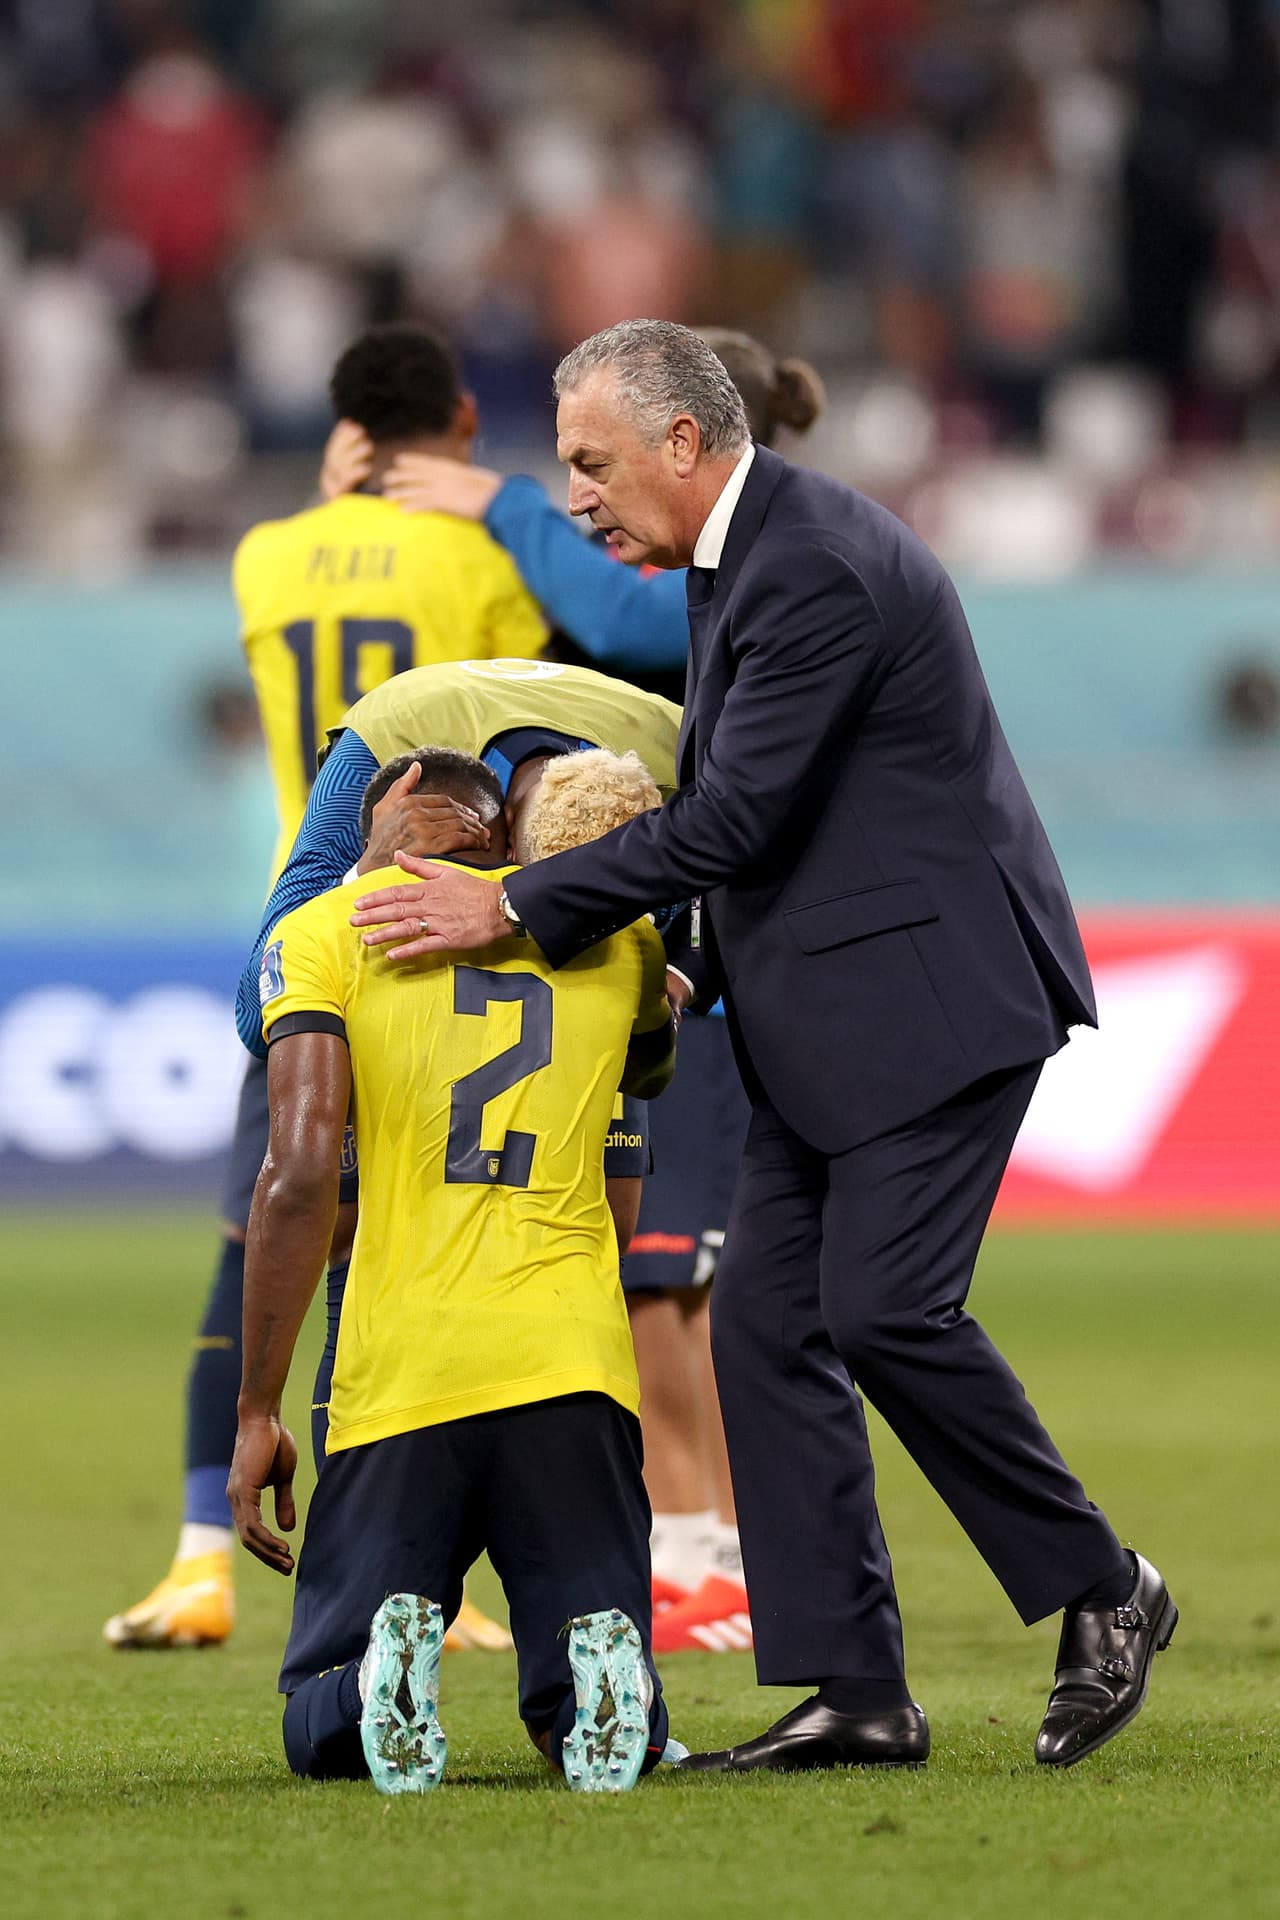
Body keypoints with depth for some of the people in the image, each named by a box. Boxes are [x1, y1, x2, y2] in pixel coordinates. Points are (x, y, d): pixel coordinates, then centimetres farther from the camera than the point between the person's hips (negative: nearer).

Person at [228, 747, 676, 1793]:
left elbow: (302, 1168, -5)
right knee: (618, 1741, 13)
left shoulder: (327, 929, 7)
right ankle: (599, 1657, -22)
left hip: (399, 1379, -2)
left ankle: (392, 1648, -22)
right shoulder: (621, 938, 16)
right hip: (575, 1363, 2)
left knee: (324, 1731, 13)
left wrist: (258, 1412, -2)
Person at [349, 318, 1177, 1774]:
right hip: (821, 1024, 10)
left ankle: (1100, 1594, 2)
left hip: (933, 987, -10)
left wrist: (514, 908, -18)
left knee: (884, 1309, -16)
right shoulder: (742, 553, 13)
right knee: (765, 1324, 3)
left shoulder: (821, 571, -19)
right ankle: (855, 1693, 3)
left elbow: (736, 817, -21)